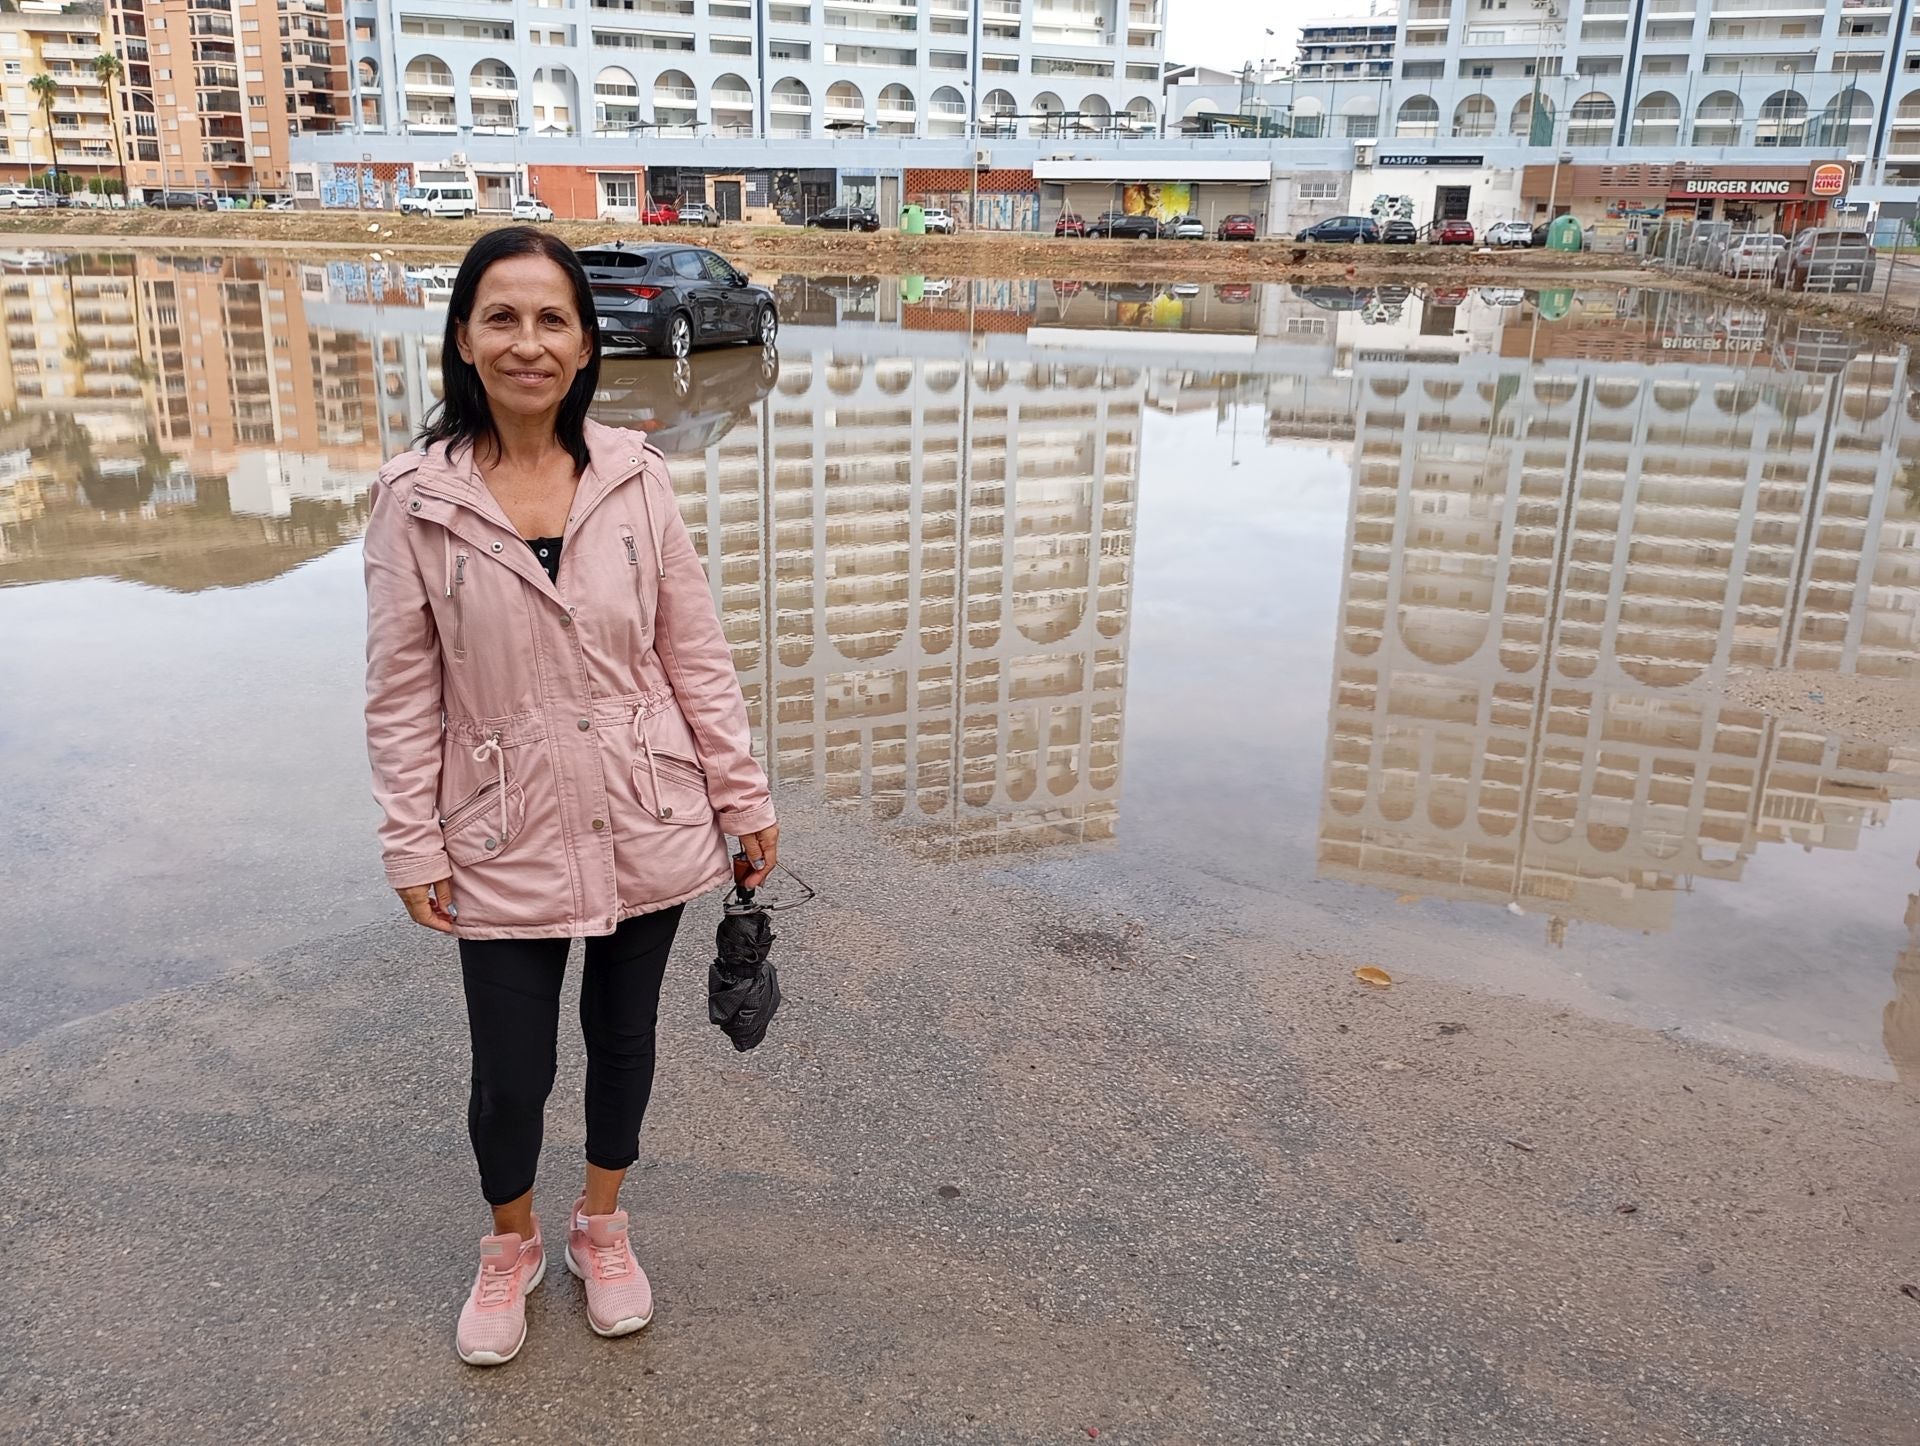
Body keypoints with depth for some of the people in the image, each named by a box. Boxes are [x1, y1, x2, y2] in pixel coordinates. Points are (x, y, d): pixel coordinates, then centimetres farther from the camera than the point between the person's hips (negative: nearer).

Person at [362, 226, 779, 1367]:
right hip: (506, 842, -1)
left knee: (624, 1034, 18)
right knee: (511, 1072, 9)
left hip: (646, 826, 2)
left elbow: (696, 653, 0)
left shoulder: (636, 479, -5)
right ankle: (513, 1247, 41)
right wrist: (413, 846, -5)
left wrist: (745, 798, 0)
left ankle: (603, 1225, 44)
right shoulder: (417, 499, -8)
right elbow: (403, 689, -4)